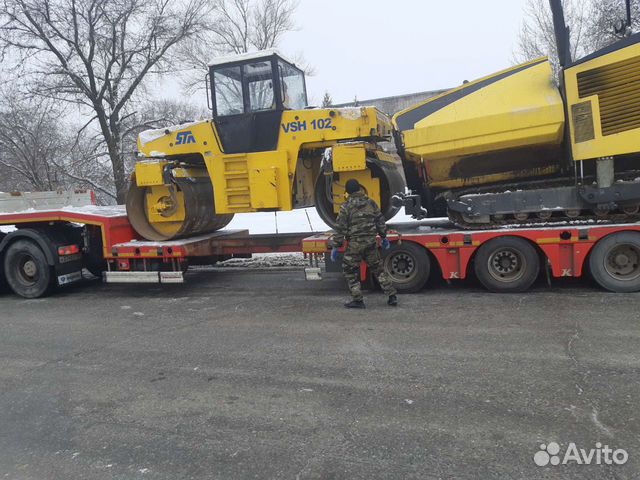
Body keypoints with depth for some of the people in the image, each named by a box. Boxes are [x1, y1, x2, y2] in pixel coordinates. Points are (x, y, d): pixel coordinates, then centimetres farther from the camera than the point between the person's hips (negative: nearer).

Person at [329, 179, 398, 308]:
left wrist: (335, 246, -4)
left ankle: (357, 300, 8)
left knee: (350, 271, 9)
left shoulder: (346, 207, -7)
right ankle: (391, 296, 16)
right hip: (371, 243, 5)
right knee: (378, 269, 16)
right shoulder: (371, 203, 7)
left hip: (354, 244, -5)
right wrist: (384, 237, 24)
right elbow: (381, 222, 12)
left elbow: (340, 228, -9)